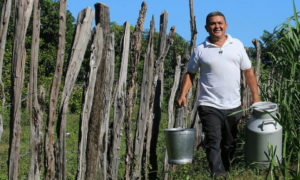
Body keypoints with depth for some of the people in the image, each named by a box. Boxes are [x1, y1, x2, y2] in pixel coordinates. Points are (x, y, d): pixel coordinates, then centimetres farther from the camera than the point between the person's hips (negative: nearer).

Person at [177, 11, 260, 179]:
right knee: (214, 142, -12)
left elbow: (248, 71, 11)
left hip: (234, 106, 3)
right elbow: (190, 73, 9)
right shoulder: (200, 50, 2)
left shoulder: (237, 45, 8)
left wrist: (256, 96, 6)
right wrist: (183, 94, -5)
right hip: (210, 106, -3)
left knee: (230, 144, 13)